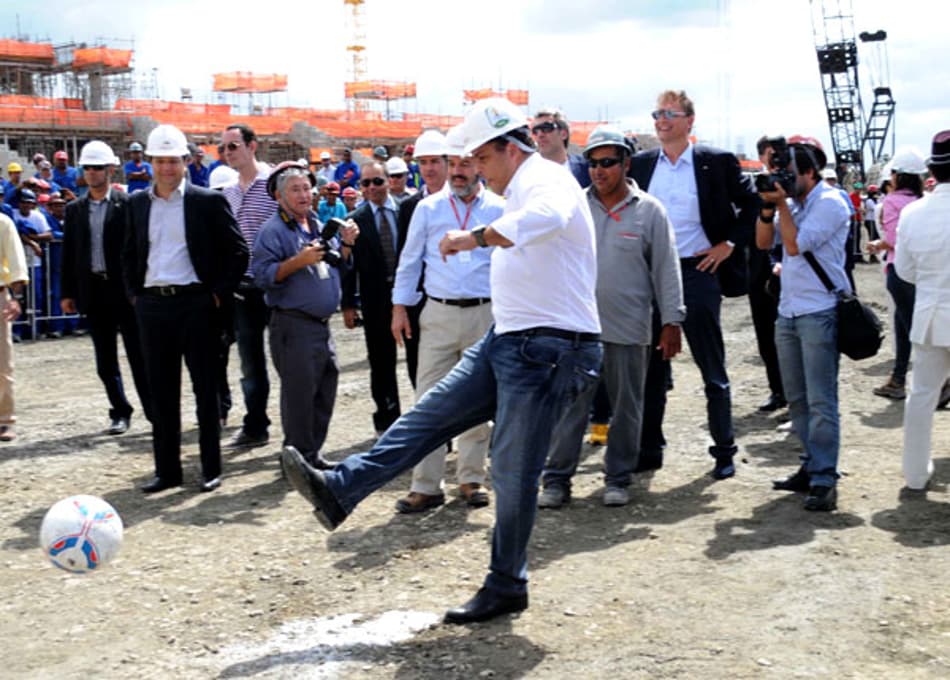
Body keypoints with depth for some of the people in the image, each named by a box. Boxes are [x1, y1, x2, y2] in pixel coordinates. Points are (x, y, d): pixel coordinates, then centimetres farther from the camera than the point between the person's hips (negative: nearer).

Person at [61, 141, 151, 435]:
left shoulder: (127, 204, -2)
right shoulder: (75, 209, 10)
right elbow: (68, 253, 10)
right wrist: (67, 292, 6)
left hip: (125, 289, -4)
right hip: (93, 290, 4)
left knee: (138, 355, 0)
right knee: (105, 361, 8)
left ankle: (155, 412, 7)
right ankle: (120, 412, 19)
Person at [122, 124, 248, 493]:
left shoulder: (208, 201, -2)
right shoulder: (138, 203, 11)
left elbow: (238, 252, -2)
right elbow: (129, 253, 21)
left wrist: (219, 294, -7)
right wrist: (134, 293, 10)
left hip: (195, 302, -4)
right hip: (152, 305, 4)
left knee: (205, 389, 3)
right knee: (161, 392, 9)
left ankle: (211, 469, 11)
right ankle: (166, 469, 17)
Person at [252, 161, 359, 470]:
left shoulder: (318, 226, 17)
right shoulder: (273, 231, -8)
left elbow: (338, 265, 25)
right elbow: (263, 276, -17)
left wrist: (346, 243, 8)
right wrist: (298, 261, -26)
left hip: (321, 325, 8)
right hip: (293, 325, -8)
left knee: (325, 391, 13)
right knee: (299, 395, -5)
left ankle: (312, 454, 23)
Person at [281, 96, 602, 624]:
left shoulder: (547, 181, -15)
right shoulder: (520, 190, 18)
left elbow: (547, 216, -40)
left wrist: (476, 237, -37)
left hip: (548, 350, -10)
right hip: (508, 341, 10)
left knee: (513, 471, -2)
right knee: (431, 415, 6)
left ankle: (505, 588, 12)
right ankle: (340, 491, 9)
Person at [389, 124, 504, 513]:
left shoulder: (499, 210, 3)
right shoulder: (428, 208, 7)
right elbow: (410, 260, 11)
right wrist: (400, 306, 6)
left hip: (485, 314, -1)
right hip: (437, 314, 1)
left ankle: (471, 478, 20)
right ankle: (425, 486, 3)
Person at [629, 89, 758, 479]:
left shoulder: (716, 162, -2)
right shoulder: (640, 164, 8)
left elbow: (753, 205, 3)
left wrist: (729, 245, -4)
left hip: (697, 272, -3)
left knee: (713, 371, 4)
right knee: (651, 367, 9)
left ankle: (724, 451, 14)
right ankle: (650, 449, 18)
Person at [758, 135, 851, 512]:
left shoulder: (830, 203, -11)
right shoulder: (793, 201, 14)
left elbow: (795, 244, -18)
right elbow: (764, 242, 11)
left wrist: (782, 204, -10)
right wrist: (768, 207, -3)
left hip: (819, 314, -8)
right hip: (788, 311, 9)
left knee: (820, 402, -8)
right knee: (797, 399, 12)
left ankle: (824, 481, -6)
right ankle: (811, 467, 20)